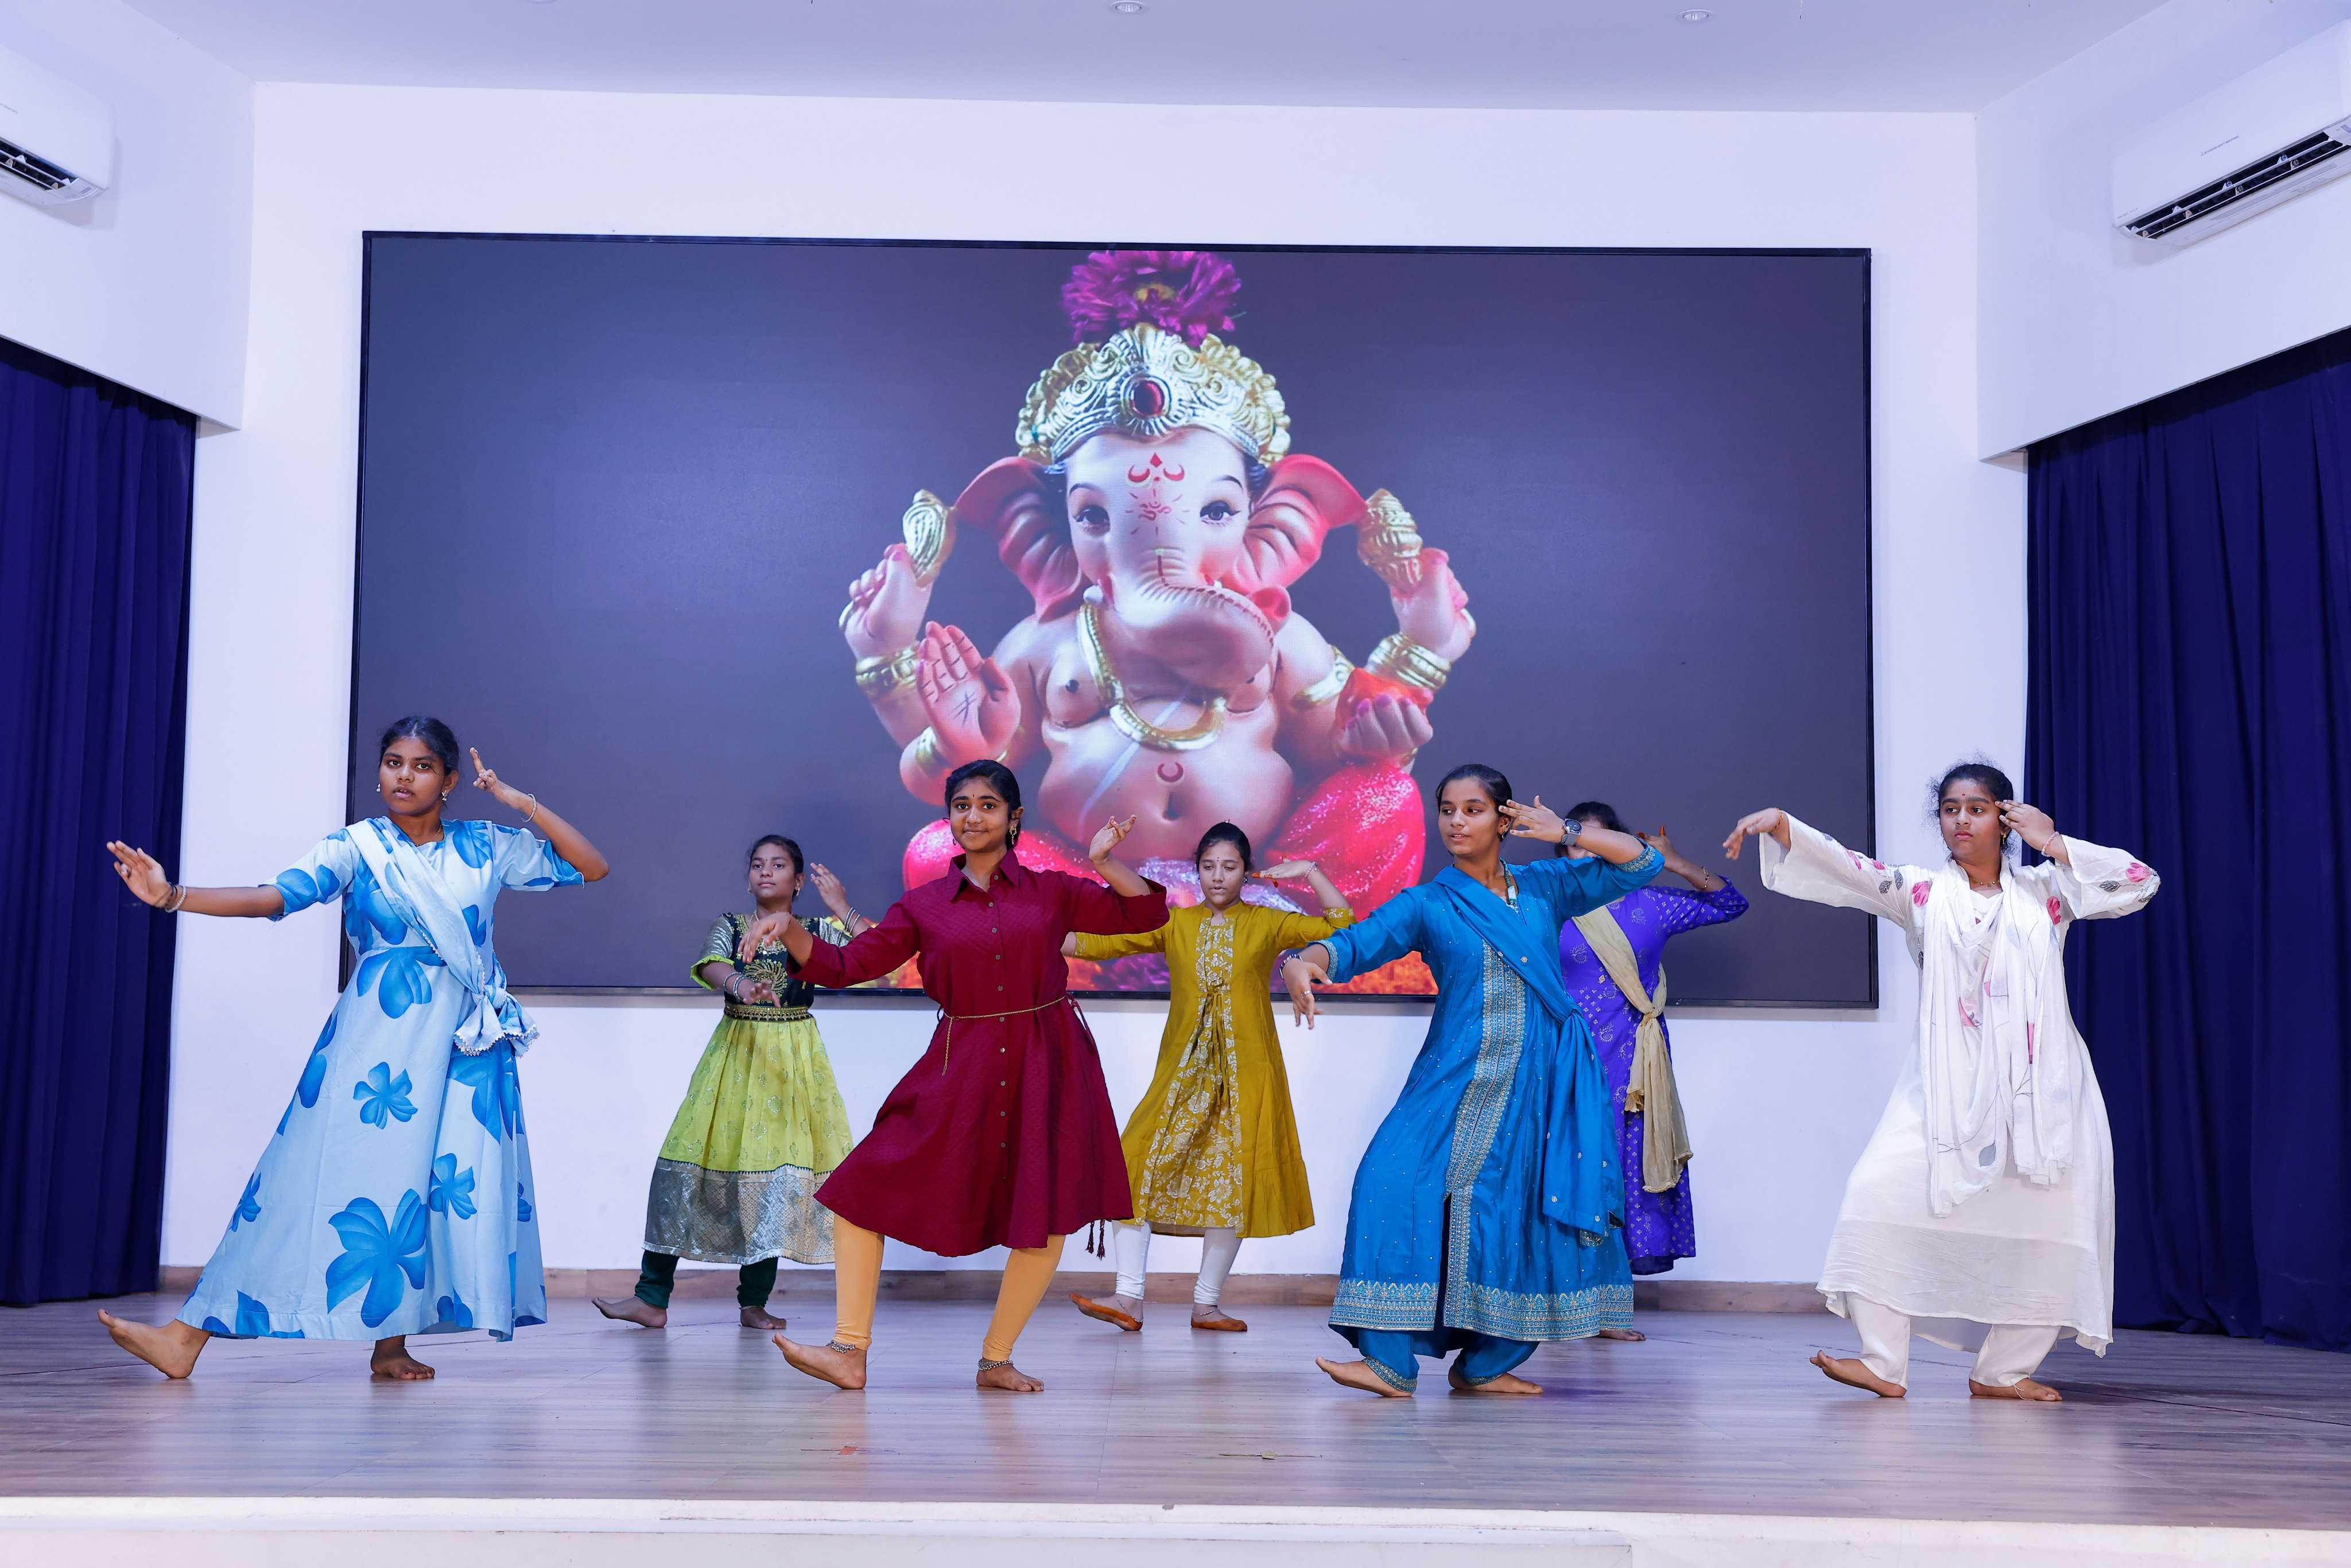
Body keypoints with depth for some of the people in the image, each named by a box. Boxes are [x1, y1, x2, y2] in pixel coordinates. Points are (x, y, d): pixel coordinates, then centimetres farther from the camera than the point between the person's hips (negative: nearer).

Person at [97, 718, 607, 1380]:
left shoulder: (487, 847, 8)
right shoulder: (356, 847, 3)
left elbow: (593, 867, 7)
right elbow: (275, 895, -10)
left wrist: (522, 803, 1)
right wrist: (173, 896, -23)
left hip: (468, 1037, 2)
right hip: (380, 1030, -2)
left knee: (443, 1180, -4)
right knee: (332, 1171, -8)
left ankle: (390, 1343, 6)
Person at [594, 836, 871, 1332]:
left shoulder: (817, 931, 6)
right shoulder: (730, 926, 7)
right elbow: (710, 966, -15)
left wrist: (841, 908, -10)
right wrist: (742, 984, -36)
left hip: (793, 1058, 0)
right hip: (736, 1051, 1)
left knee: (777, 1163, -6)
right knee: (693, 1157, -6)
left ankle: (754, 1300, 5)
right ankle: (652, 1298, -2)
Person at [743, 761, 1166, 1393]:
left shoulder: (1052, 892, 5)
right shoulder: (924, 906, 6)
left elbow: (1146, 914, 5)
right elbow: (846, 965, 4)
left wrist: (1105, 863, -9)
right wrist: (789, 928, -11)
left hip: (1046, 1068, 0)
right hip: (961, 1069, 1)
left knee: (1046, 1219, 2)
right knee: (864, 1190, -9)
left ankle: (996, 1360, 19)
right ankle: (849, 1353, -3)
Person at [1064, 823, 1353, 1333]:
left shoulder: (1267, 924, 4)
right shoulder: (1176, 924, 8)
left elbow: (1344, 927, -2)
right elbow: (1109, 942, 0)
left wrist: (1310, 872, -7)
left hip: (1244, 1074, -1)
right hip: (1183, 1072, 1)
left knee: (1231, 1182, 1)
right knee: (1137, 1169, -10)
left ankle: (1207, 1303, 12)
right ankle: (1128, 1299, -8)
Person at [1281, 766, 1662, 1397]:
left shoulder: (1545, 889, 11)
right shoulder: (1427, 904, 6)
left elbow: (1642, 861, 13)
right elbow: (1358, 942, -9)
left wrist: (1567, 832, 3)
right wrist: (1306, 961, -31)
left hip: (1541, 1084, 1)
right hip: (1456, 1082, -1)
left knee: (1523, 1208, -4)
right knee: (1402, 1182, -17)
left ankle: (1485, 1364, 10)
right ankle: (1391, 1362, -13)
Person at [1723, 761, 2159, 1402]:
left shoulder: (2044, 891, 10)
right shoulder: (1924, 893, 6)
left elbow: (2141, 882, 5)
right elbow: (1848, 868, -8)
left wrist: (2054, 844, 1)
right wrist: (1779, 822, -23)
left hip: (2039, 1087, 1)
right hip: (1947, 1086, -1)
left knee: (2051, 1219, -3)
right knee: (1880, 1189, -18)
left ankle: (2004, 1370, 13)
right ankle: (1883, 1363, -11)